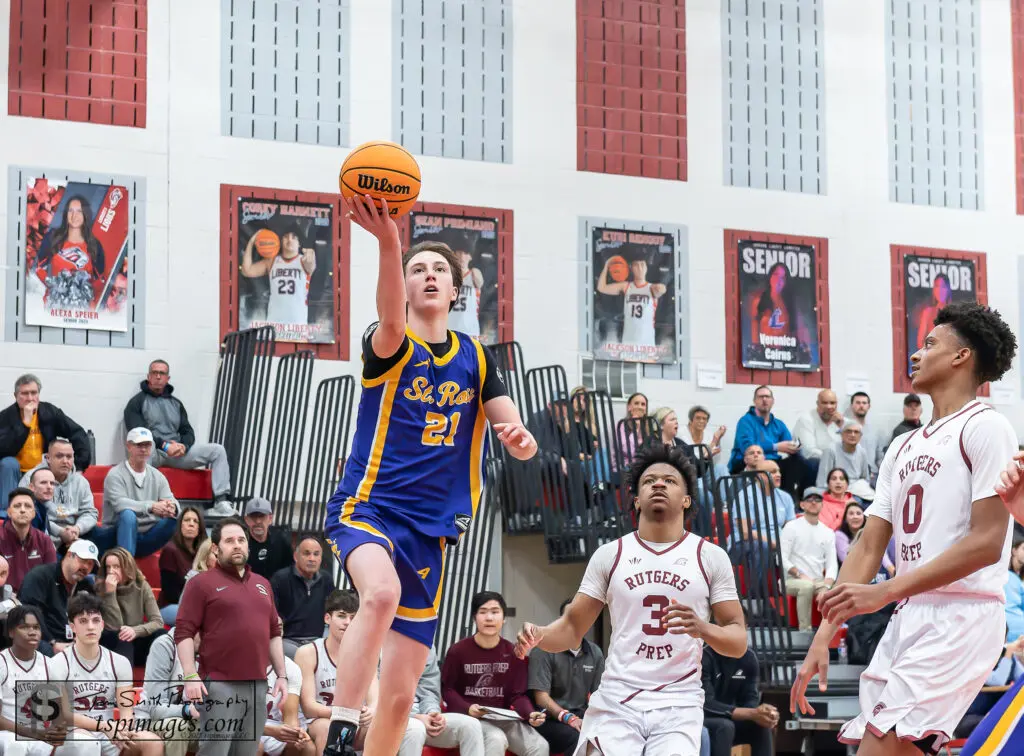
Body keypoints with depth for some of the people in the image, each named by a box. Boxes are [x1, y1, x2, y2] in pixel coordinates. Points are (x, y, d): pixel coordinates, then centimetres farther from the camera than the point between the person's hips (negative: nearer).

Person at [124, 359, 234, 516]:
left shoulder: (175, 403, 23)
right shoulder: (137, 402, 6)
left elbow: (188, 432, 17)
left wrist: (184, 446, -8)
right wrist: (165, 445, -20)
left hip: (177, 452, 5)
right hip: (152, 453, -5)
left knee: (217, 450, -11)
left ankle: (222, 502, -23)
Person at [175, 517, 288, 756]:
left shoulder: (262, 585, 18)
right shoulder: (202, 583, -1)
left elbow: (274, 633, 20)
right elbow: (184, 633, -7)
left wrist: (282, 675, 13)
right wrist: (190, 676, -17)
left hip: (258, 685, 6)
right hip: (220, 685, -6)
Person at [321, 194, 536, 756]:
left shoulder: (476, 359, 13)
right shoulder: (388, 346, -2)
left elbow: (518, 439, 8)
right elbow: (391, 324, -27)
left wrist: (519, 438, -18)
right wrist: (388, 241, -46)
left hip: (432, 529, 5)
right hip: (368, 506, -5)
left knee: (400, 693, 3)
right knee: (383, 591, -38)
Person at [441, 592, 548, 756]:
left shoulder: (514, 653, 6)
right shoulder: (458, 651, -2)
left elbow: (518, 695, 7)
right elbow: (447, 688, 2)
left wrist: (531, 714, -15)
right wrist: (467, 709, -17)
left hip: (503, 717, 4)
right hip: (469, 717, -4)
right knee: (496, 740, -36)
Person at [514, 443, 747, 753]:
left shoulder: (711, 557, 5)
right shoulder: (609, 554, 8)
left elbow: (738, 642, 2)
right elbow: (572, 628, 10)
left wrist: (703, 629, -19)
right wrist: (537, 635, -12)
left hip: (678, 706, -1)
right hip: (615, 703, 1)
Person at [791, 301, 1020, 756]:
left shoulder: (985, 428, -5)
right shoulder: (903, 448, 20)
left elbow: (987, 543, -14)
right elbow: (868, 549, 16)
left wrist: (885, 592, -18)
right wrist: (824, 636, 7)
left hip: (961, 616, -8)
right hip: (910, 617, 8)